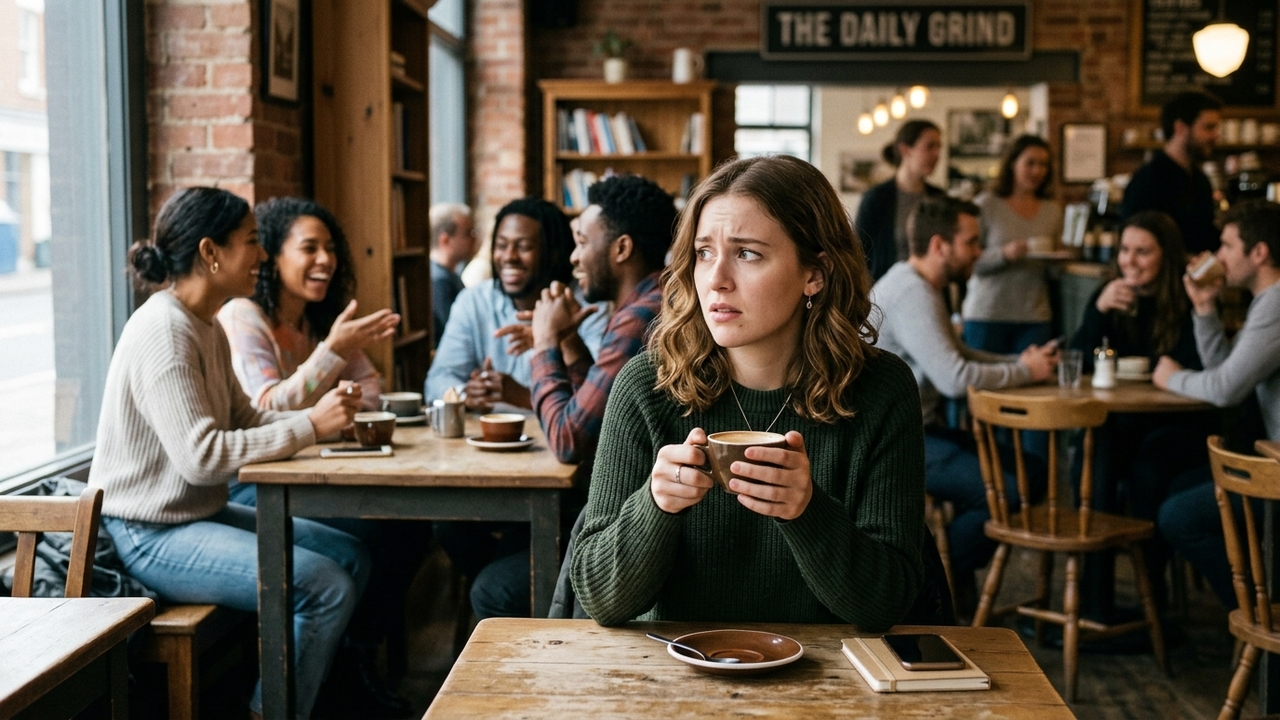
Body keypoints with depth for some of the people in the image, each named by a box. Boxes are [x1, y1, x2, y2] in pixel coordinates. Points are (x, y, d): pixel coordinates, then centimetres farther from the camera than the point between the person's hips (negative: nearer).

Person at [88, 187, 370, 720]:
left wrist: (324, 413, -7)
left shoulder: (206, 328, 10)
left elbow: (245, 418, 9)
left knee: (351, 557, 10)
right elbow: (199, 455, -29)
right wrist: (310, 425, -24)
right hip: (150, 535, -10)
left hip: (201, 514, 10)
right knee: (325, 586, -20)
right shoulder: (163, 331, -21)